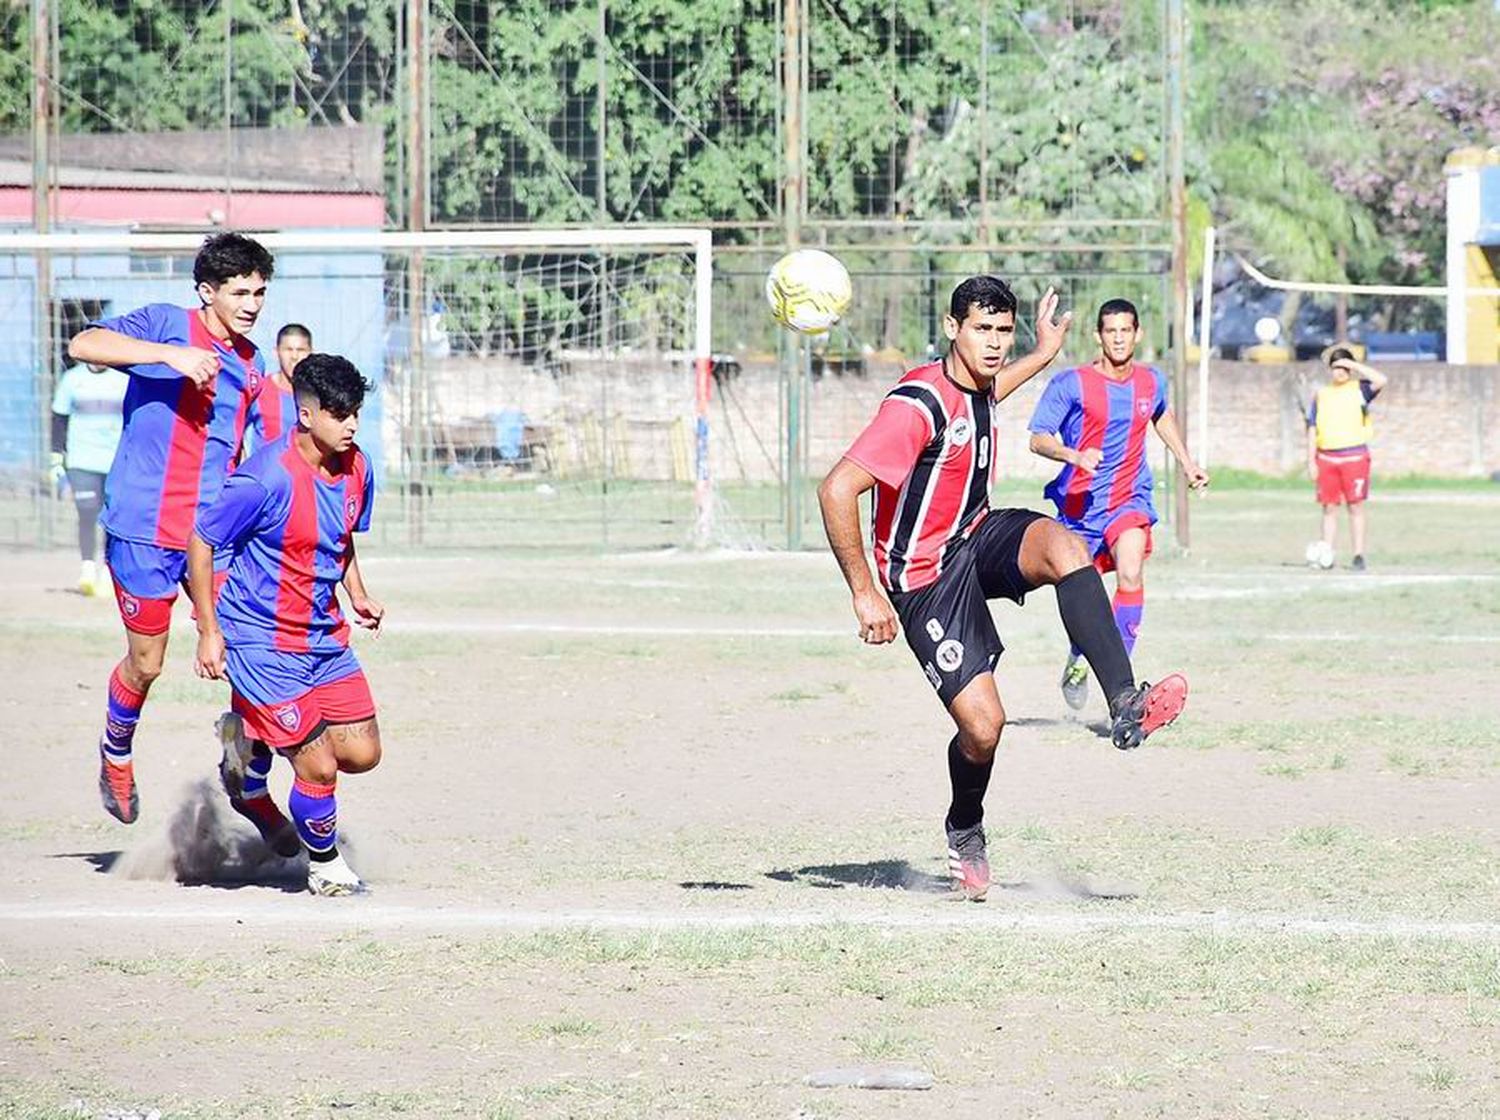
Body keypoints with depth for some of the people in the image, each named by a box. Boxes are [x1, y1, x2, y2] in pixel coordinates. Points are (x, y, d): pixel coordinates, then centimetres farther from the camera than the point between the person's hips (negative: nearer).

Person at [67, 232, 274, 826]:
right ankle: (117, 750, 32)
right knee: (147, 662, 4)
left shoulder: (251, 364, 13)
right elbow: (83, 345, -23)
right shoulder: (166, 324, -6)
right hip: (145, 527, -5)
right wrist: (170, 354, -31)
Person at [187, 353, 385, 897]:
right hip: (262, 643, -7)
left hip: (324, 636, 7)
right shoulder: (268, 478, -23)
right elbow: (200, 541, -15)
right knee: (319, 769, -7)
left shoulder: (356, 468, -1)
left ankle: (251, 738, 29)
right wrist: (209, 632, -15)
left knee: (362, 753, 4)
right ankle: (325, 867, 20)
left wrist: (358, 595, 6)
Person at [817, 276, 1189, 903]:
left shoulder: (973, 385, 3)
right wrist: (865, 595, -26)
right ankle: (964, 833, 22)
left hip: (978, 539, 7)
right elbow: (837, 490, -29)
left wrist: (1044, 353, 37)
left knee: (1063, 547, -28)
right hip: (928, 580, -7)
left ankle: (1125, 704, -34)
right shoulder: (918, 405, -24)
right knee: (983, 725, -12)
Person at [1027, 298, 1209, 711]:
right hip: (1080, 503, -1)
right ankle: (1078, 660, 42)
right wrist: (1075, 456, -31)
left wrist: (1187, 464, 30)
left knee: (1131, 574, -26)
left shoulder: (1152, 382, 2)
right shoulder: (1071, 384, -11)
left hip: (1130, 501, 1)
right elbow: (1038, 439, -12)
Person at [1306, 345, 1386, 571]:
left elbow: (1381, 381, -16)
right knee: (1329, 507, 5)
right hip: (1327, 457, 3)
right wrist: (1311, 461, 4)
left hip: (1354, 457, -3)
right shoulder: (1321, 395, 12)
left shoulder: (1359, 389, 4)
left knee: (1356, 507, -2)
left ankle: (1358, 556, 0)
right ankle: (1326, 554, 7)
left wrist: (1354, 365, -12)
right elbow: (1312, 429, 11)